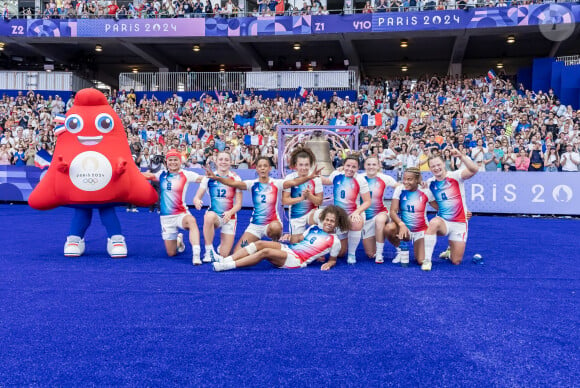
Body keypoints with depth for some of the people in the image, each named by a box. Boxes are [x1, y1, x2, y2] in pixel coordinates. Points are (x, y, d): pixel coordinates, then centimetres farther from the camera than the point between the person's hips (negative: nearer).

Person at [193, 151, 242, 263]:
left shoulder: (235, 178, -4)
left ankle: (222, 244, 32)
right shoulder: (209, 177, -2)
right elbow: (197, 197, -5)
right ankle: (209, 251, -21)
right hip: (214, 214, 0)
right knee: (209, 216, -39)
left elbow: (238, 204, -5)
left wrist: (230, 212, -26)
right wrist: (197, 201, -29)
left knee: (224, 255, -6)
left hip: (229, 217, 0)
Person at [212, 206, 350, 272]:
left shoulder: (334, 241, 1)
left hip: (296, 260, -6)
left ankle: (228, 266, -30)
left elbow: (333, 260, 8)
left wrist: (328, 264, -14)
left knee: (265, 252, -27)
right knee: (260, 243, -19)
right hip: (289, 249, 6)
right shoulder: (314, 228, 17)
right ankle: (225, 260, -23)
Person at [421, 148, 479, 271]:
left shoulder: (455, 176, -10)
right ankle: (427, 260, -31)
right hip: (443, 221, 1)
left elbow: (474, 170, -27)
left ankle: (451, 249, 39)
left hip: (460, 223, -1)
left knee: (456, 261, 1)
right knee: (434, 223, -38)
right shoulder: (430, 183, 1)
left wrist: (461, 156, -40)